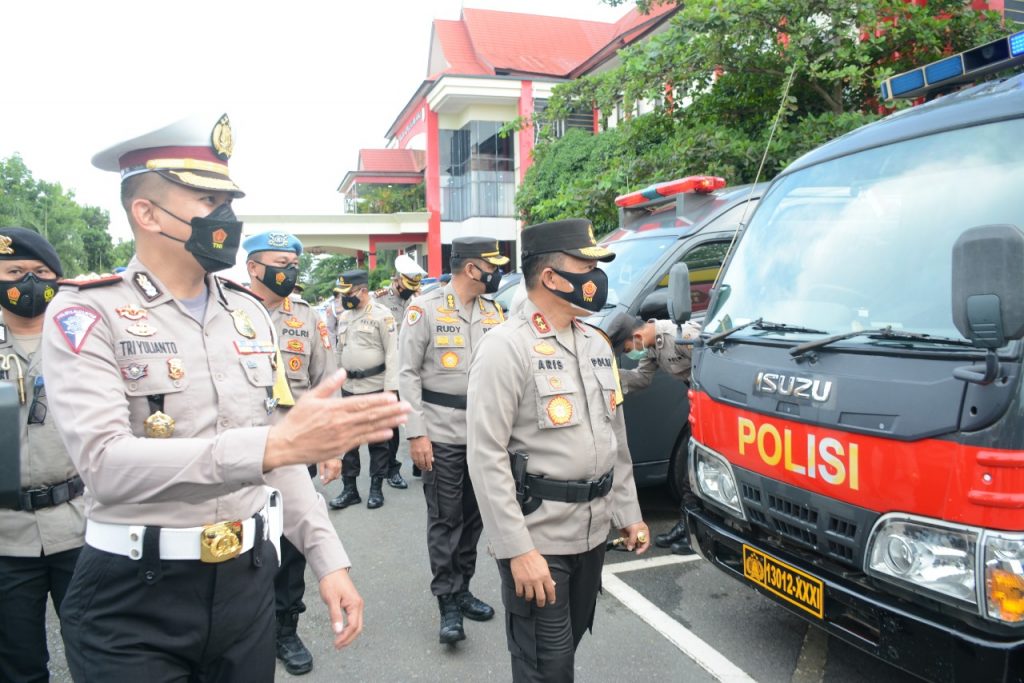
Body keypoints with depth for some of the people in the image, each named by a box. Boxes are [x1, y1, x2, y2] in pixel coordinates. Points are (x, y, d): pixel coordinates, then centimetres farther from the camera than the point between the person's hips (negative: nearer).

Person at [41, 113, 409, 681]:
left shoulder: (249, 311, 6)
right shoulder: (88, 313, -11)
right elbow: (105, 462, -26)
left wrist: (328, 559, 3)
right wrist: (273, 444, -38)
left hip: (248, 581, 5)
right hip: (133, 599, -5)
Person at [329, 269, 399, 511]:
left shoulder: (382, 315, -8)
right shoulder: (343, 317, 12)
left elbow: (392, 353, -11)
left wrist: (390, 388, -16)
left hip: (375, 388, -6)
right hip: (348, 388, 6)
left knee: (377, 440, 4)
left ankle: (376, 489, 16)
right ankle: (349, 488, 20)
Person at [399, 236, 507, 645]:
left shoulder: (493, 313, 8)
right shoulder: (425, 309, -8)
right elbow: (408, 374, -8)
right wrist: (416, 433, -13)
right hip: (442, 435, -5)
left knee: (473, 517, 14)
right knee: (445, 519, 3)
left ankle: (462, 591, 29)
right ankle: (448, 604, 15)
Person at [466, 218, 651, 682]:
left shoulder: (596, 343, 10)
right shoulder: (506, 348, -16)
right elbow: (486, 458, -20)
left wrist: (628, 512, 15)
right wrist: (518, 549, -22)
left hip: (592, 531, 7)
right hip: (537, 537, -7)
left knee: (568, 644, 21)